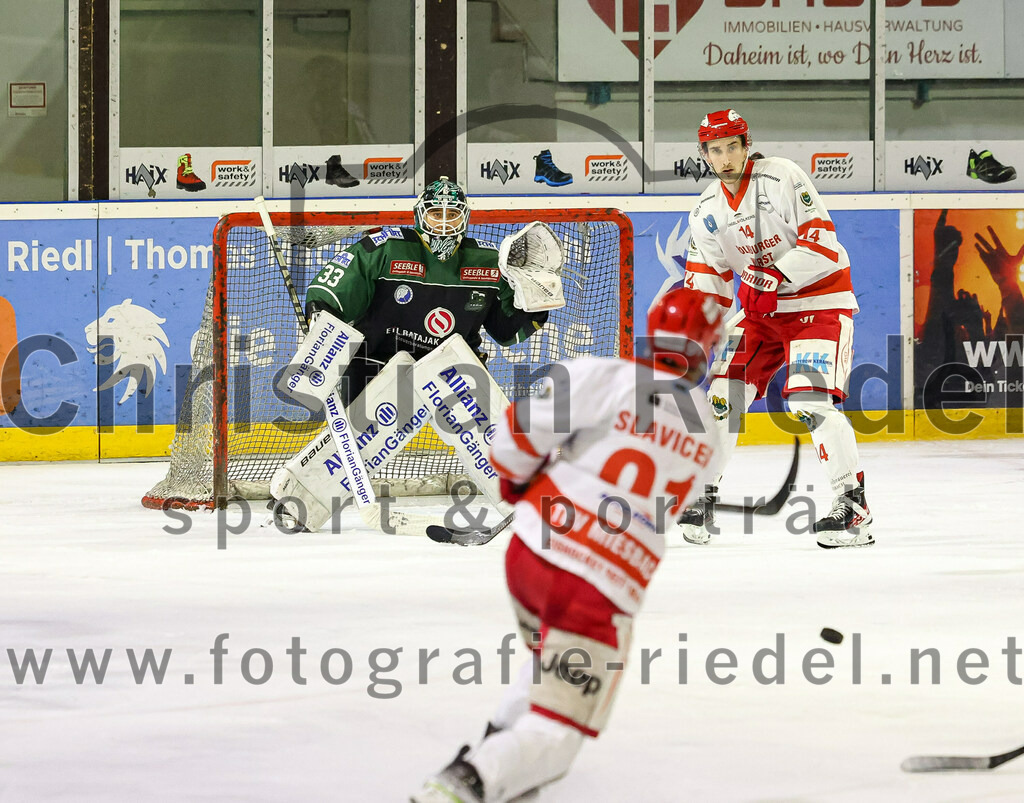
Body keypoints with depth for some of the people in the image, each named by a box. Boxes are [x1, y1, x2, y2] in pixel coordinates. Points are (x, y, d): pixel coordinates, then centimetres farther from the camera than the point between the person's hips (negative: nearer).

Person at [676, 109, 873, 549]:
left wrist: (774, 278, -29)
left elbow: (821, 241, -21)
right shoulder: (707, 211, 3)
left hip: (818, 303, -6)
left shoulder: (782, 178, -16)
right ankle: (703, 495, 11)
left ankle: (854, 506, -16)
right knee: (723, 391, -4)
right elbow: (706, 282, 7)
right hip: (759, 309, 6)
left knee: (809, 399, -21)